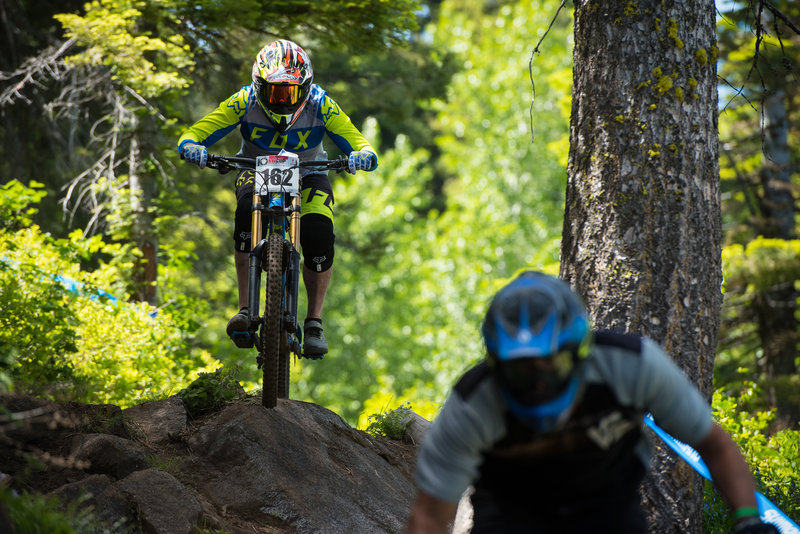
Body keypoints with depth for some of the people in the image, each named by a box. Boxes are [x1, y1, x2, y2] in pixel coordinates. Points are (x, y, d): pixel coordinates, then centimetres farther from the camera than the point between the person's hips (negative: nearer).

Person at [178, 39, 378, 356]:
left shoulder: (320, 106, -24)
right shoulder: (244, 102, -23)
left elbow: (358, 142, -25)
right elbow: (193, 135, -24)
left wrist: (363, 156, -49)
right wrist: (191, 147, -48)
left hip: (307, 174, 0)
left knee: (319, 235, -27)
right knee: (247, 211, -34)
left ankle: (314, 323, -8)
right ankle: (245, 310, -28)